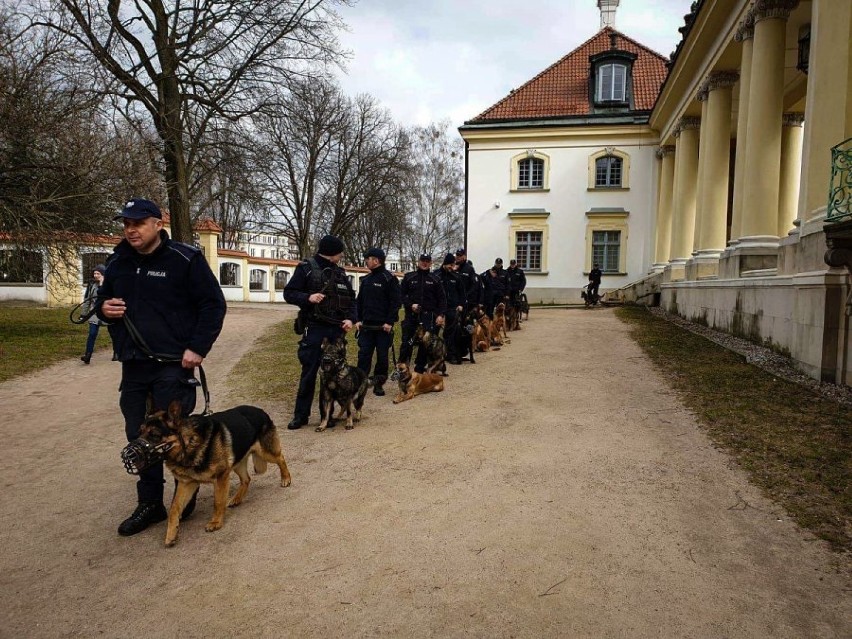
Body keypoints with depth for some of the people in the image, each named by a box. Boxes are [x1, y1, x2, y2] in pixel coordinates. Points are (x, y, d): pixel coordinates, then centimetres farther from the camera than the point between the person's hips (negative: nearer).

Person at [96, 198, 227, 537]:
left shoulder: (185, 259, -8)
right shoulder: (117, 262, 11)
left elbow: (214, 304, -8)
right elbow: (103, 300, 24)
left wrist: (197, 348, -14)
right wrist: (104, 308, -1)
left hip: (172, 365, -6)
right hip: (132, 366, 6)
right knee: (139, 436, 11)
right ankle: (150, 504, 25)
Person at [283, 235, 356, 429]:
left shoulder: (340, 273, 11)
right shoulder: (306, 268, -3)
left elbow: (351, 299, 15)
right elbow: (289, 293, -4)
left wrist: (351, 319, -2)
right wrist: (308, 297, -22)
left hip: (336, 330, 4)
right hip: (314, 329, -4)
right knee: (309, 372, 2)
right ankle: (301, 414, 13)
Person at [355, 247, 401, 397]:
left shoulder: (389, 279, -7)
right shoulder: (365, 280, 11)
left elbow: (396, 302, -11)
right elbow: (359, 301, 15)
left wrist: (390, 322, -16)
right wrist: (358, 319, 4)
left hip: (383, 327, -5)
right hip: (366, 326, 5)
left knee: (382, 356, 4)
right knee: (363, 355, 3)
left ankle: (378, 384, 15)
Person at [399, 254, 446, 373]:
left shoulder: (435, 280, 9)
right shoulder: (408, 277, 8)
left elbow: (442, 299, 7)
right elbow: (402, 295, 6)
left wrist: (440, 315, -4)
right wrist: (410, 305, -10)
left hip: (428, 316, 1)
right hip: (411, 315, -1)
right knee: (407, 342, -4)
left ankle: (420, 369, 14)